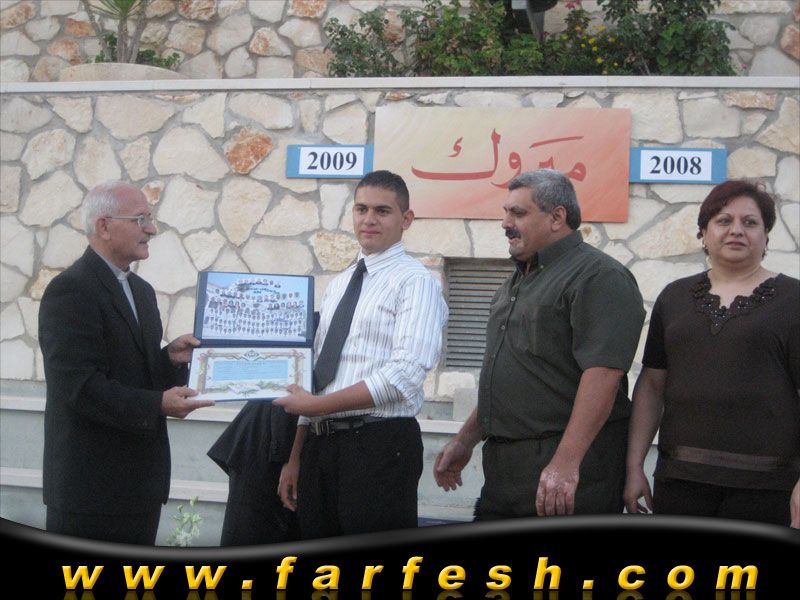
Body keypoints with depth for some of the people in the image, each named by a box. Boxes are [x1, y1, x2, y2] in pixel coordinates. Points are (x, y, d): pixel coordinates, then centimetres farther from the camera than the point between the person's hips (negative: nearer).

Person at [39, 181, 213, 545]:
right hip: (90, 485, -9)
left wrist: (172, 360, 2)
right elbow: (77, 385, -21)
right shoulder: (70, 290, -13)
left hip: (139, 480, 9)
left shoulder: (141, 291, 17)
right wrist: (156, 405, -25)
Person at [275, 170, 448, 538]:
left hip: (379, 444, -7)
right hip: (321, 444, 7)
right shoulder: (337, 286, 18)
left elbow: (404, 377, -17)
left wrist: (315, 405, -15)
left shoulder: (415, 282, -5)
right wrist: (296, 459, 15)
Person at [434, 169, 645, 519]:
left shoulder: (598, 277, -11)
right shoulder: (517, 283, 21)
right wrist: (465, 441, 22)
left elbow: (602, 374, -22)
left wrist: (565, 462, -28)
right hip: (503, 467, 9)